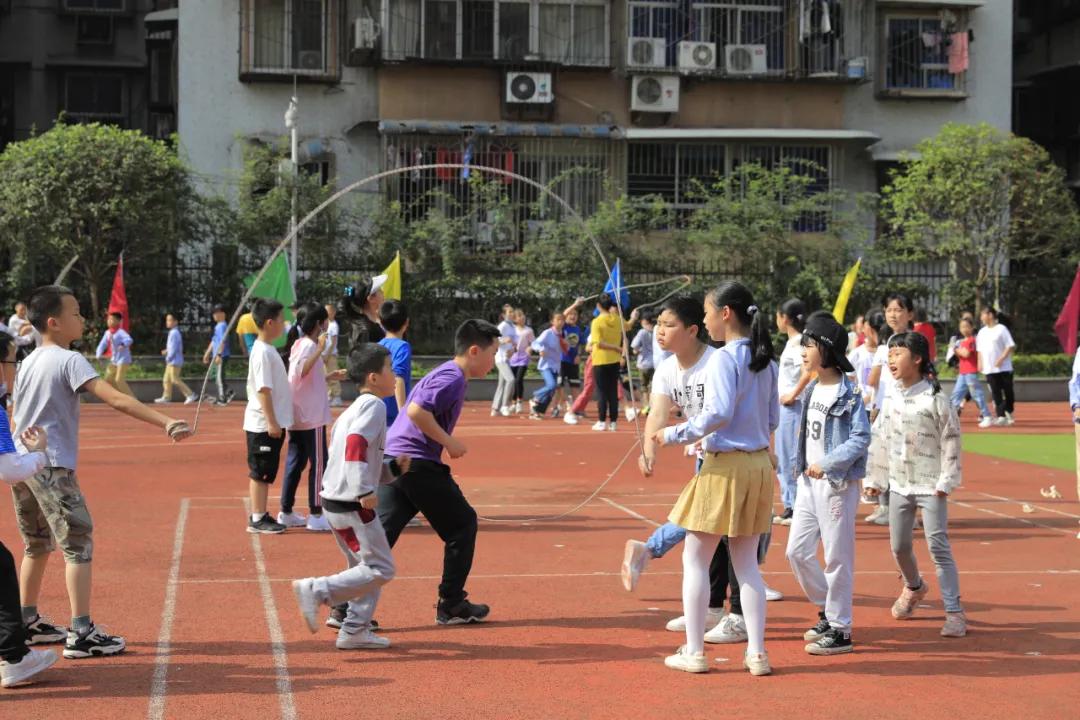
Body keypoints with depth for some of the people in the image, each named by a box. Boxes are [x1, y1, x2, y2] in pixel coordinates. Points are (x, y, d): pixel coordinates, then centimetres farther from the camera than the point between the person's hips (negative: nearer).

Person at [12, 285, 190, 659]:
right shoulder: (69, 361, -12)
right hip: (51, 466, -9)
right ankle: (81, 634, -13)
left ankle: (28, 622, 28)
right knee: (78, 544, -7)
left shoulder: (28, 362, 13)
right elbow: (116, 399, -25)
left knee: (38, 545, 20)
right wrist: (166, 422, -31)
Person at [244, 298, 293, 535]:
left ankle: (261, 515, 20)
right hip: (263, 425, -9)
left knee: (266, 473, 13)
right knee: (260, 472, -3)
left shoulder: (268, 350, 13)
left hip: (272, 423, 9)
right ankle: (257, 519, 3)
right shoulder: (262, 352, -17)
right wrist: (271, 422, -21)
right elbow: (263, 390, -21)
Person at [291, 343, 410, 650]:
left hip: (335, 500, 10)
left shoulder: (352, 410, 19)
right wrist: (365, 492, -28)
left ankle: (355, 631, 19)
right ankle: (317, 591, -11)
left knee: (366, 567, 18)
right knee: (380, 570, -6)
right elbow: (355, 444, -26)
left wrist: (394, 468, 13)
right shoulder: (374, 405, -10)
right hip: (353, 504, -10)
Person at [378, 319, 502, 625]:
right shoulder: (452, 378, -11)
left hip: (391, 461, 9)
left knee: (381, 533, 3)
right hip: (418, 464, -9)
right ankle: (451, 604, 13)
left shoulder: (444, 374, 20)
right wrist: (449, 442, -15)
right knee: (462, 523, 7)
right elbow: (416, 411, -23)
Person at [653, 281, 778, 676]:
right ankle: (757, 652, 10)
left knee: (695, 561, 4)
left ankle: (694, 652, 7)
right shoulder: (765, 361, 9)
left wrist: (675, 435, -12)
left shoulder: (724, 358, -14)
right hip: (759, 464, 8)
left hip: (725, 466, -8)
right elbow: (773, 419, 14)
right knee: (747, 563, 12)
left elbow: (718, 413, -22)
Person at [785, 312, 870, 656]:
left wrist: (827, 464, -23)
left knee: (837, 557, -1)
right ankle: (828, 610, 27)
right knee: (797, 551, 11)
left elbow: (861, 438, -19)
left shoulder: (849, 393, -14)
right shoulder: (811, 390, 12)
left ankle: (840, 629, 7)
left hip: (837, 484, -8)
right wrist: (800, 467, 11)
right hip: (808, 483, 8)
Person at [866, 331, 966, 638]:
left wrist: (946, 482, -12)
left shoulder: (934, 399, -12)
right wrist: (874, 478, 12)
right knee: (899, 546, 15)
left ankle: (954, 613, -6)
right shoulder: (891, 399, 6)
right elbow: (879, 440, 11)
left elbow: (951, 442, -11)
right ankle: (914, 587, 43)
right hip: (899, 484, 6)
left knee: (938, 547, -9)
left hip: (930, 486, -6)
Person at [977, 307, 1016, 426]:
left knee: (1008, 392, 0)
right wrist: (980, 362, 7)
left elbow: (1011, 347, -9)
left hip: (1004, 368, -5)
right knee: (996, 394, 1)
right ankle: (1001, 416, 0)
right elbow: (980, 349, 21)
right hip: (989, 369, 5)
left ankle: (1009, 413, 14)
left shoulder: (1001, 329, -5)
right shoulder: (982, 332, 14)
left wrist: (1001, 358, -18)